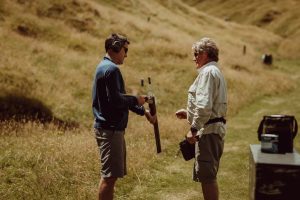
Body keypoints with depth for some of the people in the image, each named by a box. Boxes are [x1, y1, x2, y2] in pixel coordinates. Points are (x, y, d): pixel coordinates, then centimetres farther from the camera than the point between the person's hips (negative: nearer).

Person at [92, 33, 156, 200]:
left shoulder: (105, 67, 18)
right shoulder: (111, 69, -15)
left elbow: (120, 98, 22)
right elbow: (115, 100, -23)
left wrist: (144, 112, 17)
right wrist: (136, 100, -7)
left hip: (112, 128, 10)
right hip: (110, 129, -10)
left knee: (112, 174, 15)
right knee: (109, 175, -6)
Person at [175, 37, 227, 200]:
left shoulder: (208, 72, -12)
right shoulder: (216, 72, 21)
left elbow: (204, 105, -22)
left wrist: (194, 128, -20)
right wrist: (189, 113, 23)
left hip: (208, 130, -11)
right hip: (216, 127, 11)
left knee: (207, 175, -7)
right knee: (208, 175, 17)